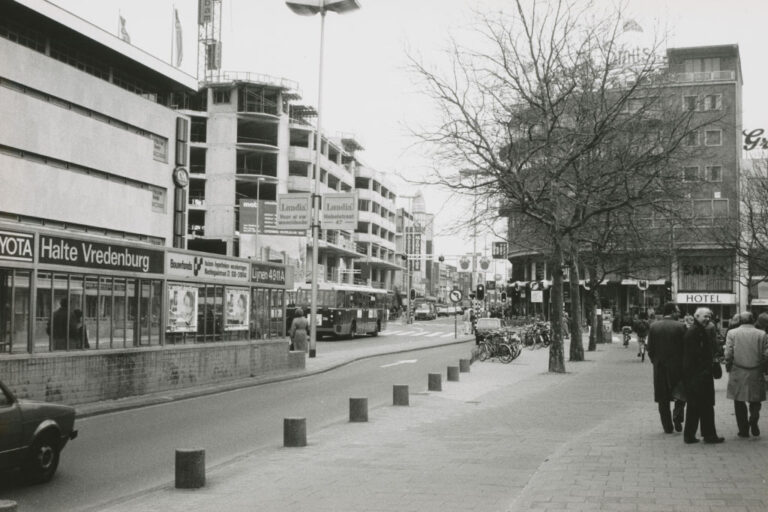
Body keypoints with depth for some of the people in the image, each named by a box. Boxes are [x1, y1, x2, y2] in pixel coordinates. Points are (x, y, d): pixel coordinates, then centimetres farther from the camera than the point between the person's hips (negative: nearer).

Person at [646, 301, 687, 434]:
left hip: (659, 368, 2)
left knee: (663, 400, 9)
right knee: (681, 394, 15)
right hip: (677, 366, -2)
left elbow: (650, 348, 0)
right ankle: (677, 416, -5)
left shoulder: (653, 326, -1)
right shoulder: (680, 326, -9)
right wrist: (684, 363, 6)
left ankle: (667, 426, 11)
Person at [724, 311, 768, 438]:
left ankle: (743, 430, 11)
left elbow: (728, 354, -8)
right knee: (755, 400, 15)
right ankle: (753, 418, -10)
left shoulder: (732, 333, -3)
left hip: (737, 373, 0)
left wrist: (728, 367, 7)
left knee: (739, 402, 11)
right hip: (756, 374, 0)